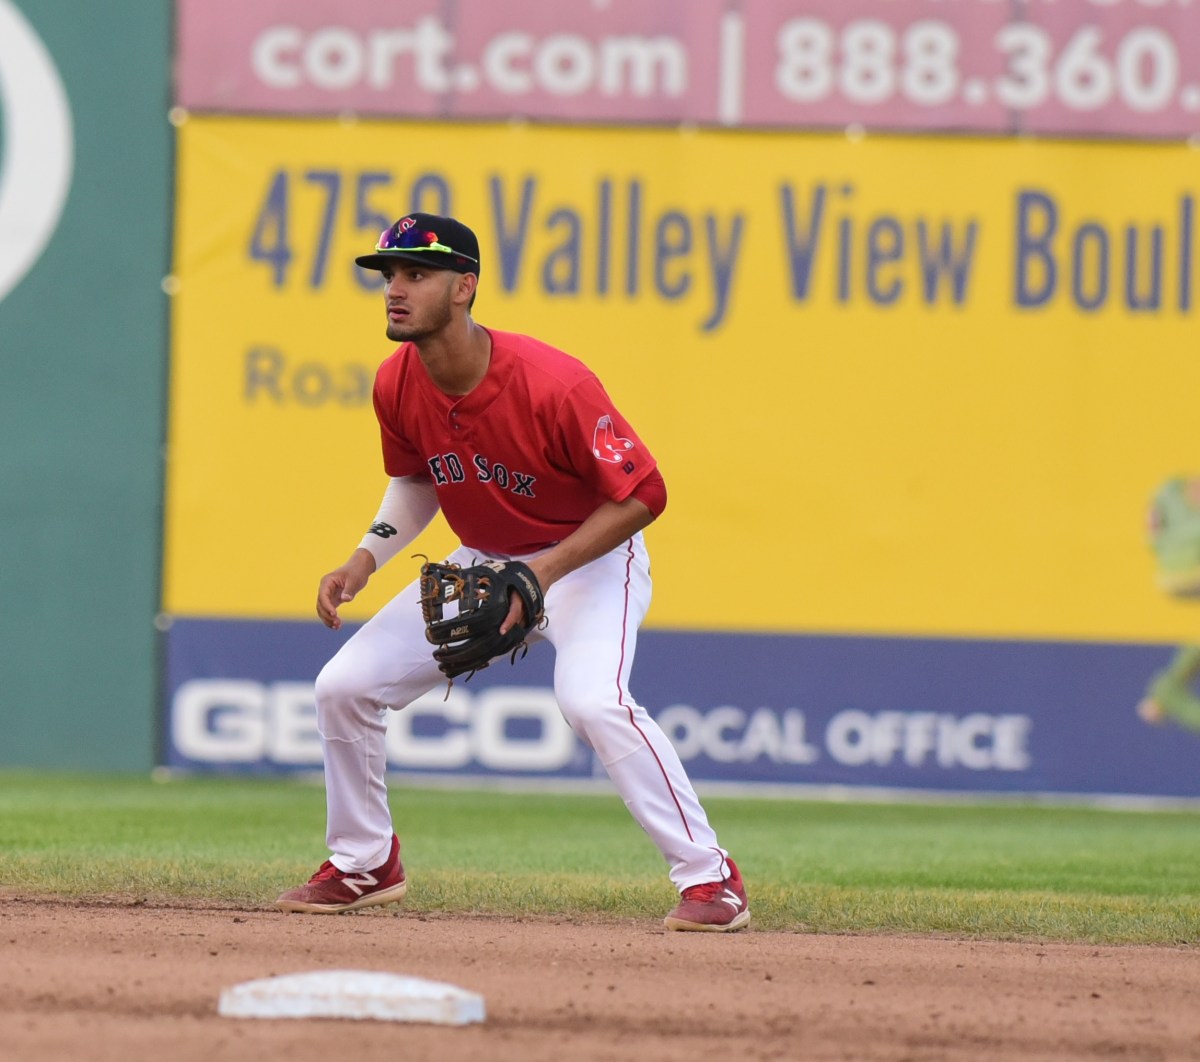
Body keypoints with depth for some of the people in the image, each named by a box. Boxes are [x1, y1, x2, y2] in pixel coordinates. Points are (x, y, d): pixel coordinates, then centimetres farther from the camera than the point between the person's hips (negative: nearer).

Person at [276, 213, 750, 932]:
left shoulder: (552, 384, -31)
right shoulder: (397, 387, -12)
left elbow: (642, 495, -24)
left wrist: (544, 573, -29)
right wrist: (366, 560, -6)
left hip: (588, 558, -7)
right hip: (482, 562, 7)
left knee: (591, 699, -33)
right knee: (345, 685, 0)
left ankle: (710, 875, -23)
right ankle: (366, 865, 21)